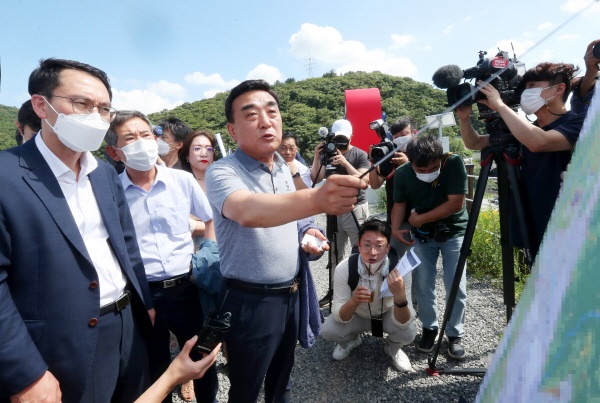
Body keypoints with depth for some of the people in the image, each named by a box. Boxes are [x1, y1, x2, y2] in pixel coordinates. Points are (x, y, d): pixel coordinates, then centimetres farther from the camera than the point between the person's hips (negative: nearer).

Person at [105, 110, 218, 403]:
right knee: (155, 370, 19)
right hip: (141, 293, -1)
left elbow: (210, 220, 10)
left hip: (188, 287, 2)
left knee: (203, 357, 20)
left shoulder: (183, 180, -4)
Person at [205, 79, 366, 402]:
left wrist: (304, 232, -6)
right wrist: (316, 199, -59)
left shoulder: (284, 169, 4)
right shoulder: (222, 172, -20)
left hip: (292, 295, 7)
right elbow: (247, 212, -42)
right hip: (250, 302, -6)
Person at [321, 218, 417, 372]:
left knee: (408, 332, -29)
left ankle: (393, 348, 10)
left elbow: (403, 323, -32)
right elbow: (340, 317, -28)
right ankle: (352, 340, 14)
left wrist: (400, 295, -52)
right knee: (329, 331, -24)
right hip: (356, 316, 1)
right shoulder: (344, 268, -30)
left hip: (388, 315, 0)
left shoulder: (399, 270, -31)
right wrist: (353, 302, -50)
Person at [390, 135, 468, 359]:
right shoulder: (402, 173, -15)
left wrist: (420, 218, -20)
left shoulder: (454, 163, -24)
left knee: (457, 287, -3)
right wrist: (395, 228, -19)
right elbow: (400, 204, -2)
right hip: (423, 235, 2)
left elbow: (456, 204, -25)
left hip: (453, 233, -2)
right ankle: (429, 328, 24)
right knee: (423, 285, 3)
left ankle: (455, 334, 17)